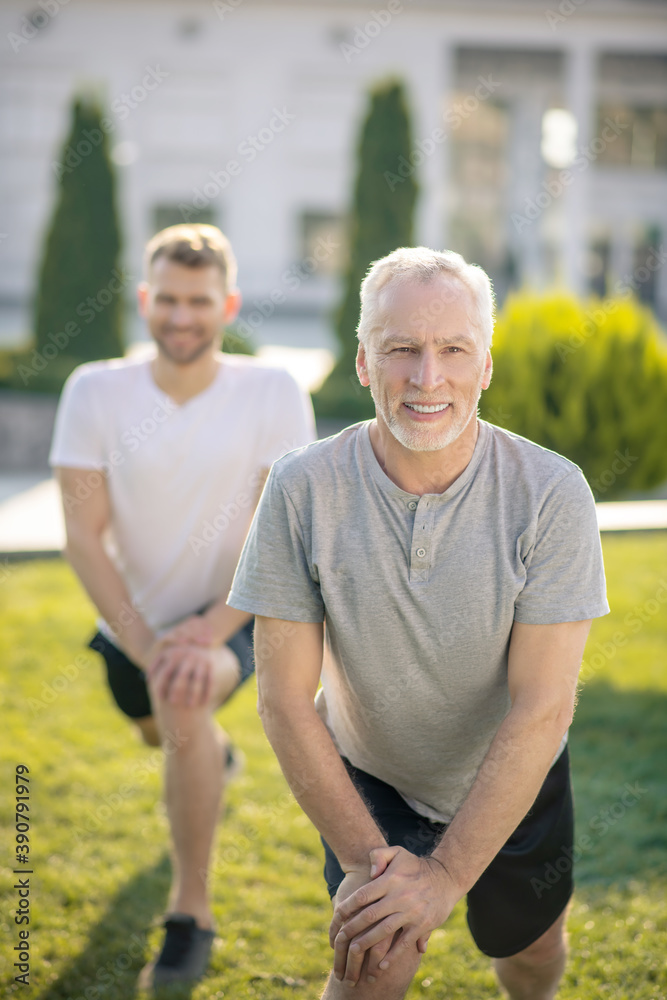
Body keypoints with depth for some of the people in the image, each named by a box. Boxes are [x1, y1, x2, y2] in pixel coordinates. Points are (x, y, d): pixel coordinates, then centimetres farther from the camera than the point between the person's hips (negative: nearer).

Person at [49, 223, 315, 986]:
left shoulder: (273, 395, -18)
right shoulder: (96, 392, -15)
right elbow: (83, 534, -16)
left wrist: (207, 635, -28)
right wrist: (144, 644, -22)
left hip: (237, 610, -3)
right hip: (134, 615, 4)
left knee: (184, 703, -33)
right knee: (158, 729, 26)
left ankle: (191, 912, -17)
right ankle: (212, 750, 67)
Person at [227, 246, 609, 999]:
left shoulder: (551, 494, -26)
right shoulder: (303, 490, -24)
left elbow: (543, 707, -25)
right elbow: (285, 697, -18)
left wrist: (447, 873, -27)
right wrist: (360, 857, -20)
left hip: (515, 783, 1)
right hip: (367, 777, -1)